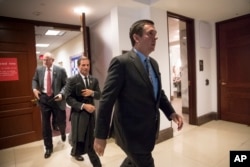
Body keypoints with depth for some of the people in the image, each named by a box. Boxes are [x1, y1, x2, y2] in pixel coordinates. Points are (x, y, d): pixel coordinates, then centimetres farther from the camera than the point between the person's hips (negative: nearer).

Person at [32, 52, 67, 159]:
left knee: (61, 121, 8)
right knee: (45, 124, 9)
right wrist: (34, 89, 0)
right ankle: (48, 147, 26)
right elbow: (35, 80, 19)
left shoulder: (60, 70, -7)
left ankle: (63, 133, 47)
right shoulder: (39, 69, 4)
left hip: (56, 98, -2)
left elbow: (66, 84, -6)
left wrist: (61, 94, -21)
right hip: (44, 98, 3)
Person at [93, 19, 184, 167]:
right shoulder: (121, 62, -18)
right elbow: (107, 100, -19)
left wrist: (171, 112, -1)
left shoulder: (154, 63, 6)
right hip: (132, 131, -8)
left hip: (149, 129, 8)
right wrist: (100, 136, -16)